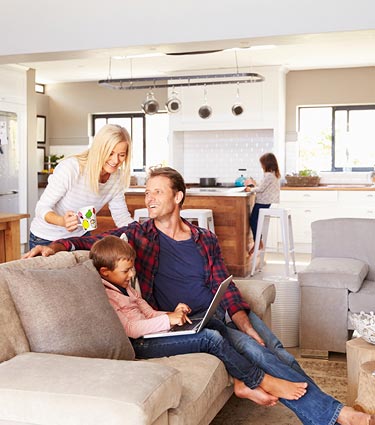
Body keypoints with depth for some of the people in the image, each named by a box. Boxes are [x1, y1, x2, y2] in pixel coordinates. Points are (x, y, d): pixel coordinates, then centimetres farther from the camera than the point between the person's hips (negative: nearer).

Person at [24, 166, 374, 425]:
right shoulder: (138, 235, 4)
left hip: (226, 312, 5)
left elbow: (226, 289, 4)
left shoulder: (205, 240, 10)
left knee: (280, 353, -16)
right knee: (251, 350, -24)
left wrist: (246, 326, -11)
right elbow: (91, 241, 1)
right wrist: (55, 246, -19)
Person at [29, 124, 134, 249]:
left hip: (80, 237, 5)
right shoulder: (70, 168, -27)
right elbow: (42, 208, -23)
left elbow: (122, 218, -4)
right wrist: (62, 221, -44)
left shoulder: (116, 178, -9)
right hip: (46, 239, -5)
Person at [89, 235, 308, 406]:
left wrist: (173, 314, -1)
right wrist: (168, 320, -24)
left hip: (149, 333, 10)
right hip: (140, 346, -10)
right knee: (211, 338, -19)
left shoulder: (124, 286, 16)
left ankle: (241, 384, -2)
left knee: (215, 325, -2)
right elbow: (129, 328, -23)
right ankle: (263, 382, -6)